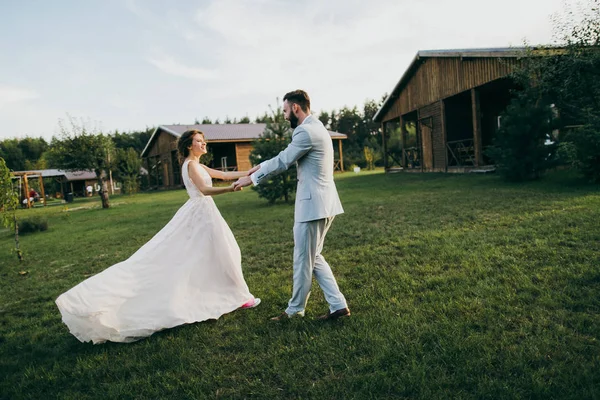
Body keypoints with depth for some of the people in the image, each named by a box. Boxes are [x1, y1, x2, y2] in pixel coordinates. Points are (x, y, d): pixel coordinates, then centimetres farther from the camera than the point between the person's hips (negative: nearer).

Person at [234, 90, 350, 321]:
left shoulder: (307, 131, -15)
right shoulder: (314, 127, 18)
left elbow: (282, 162, -11)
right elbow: (285, 157, 23)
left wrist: (251, 179, 0)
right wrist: (259, 167, 22)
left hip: (313, 204, -10)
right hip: (321, 203, 10)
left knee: (303, 260, 5)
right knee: (313, 258, 16)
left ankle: (295, 309, 22)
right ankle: (338, 305, 18)